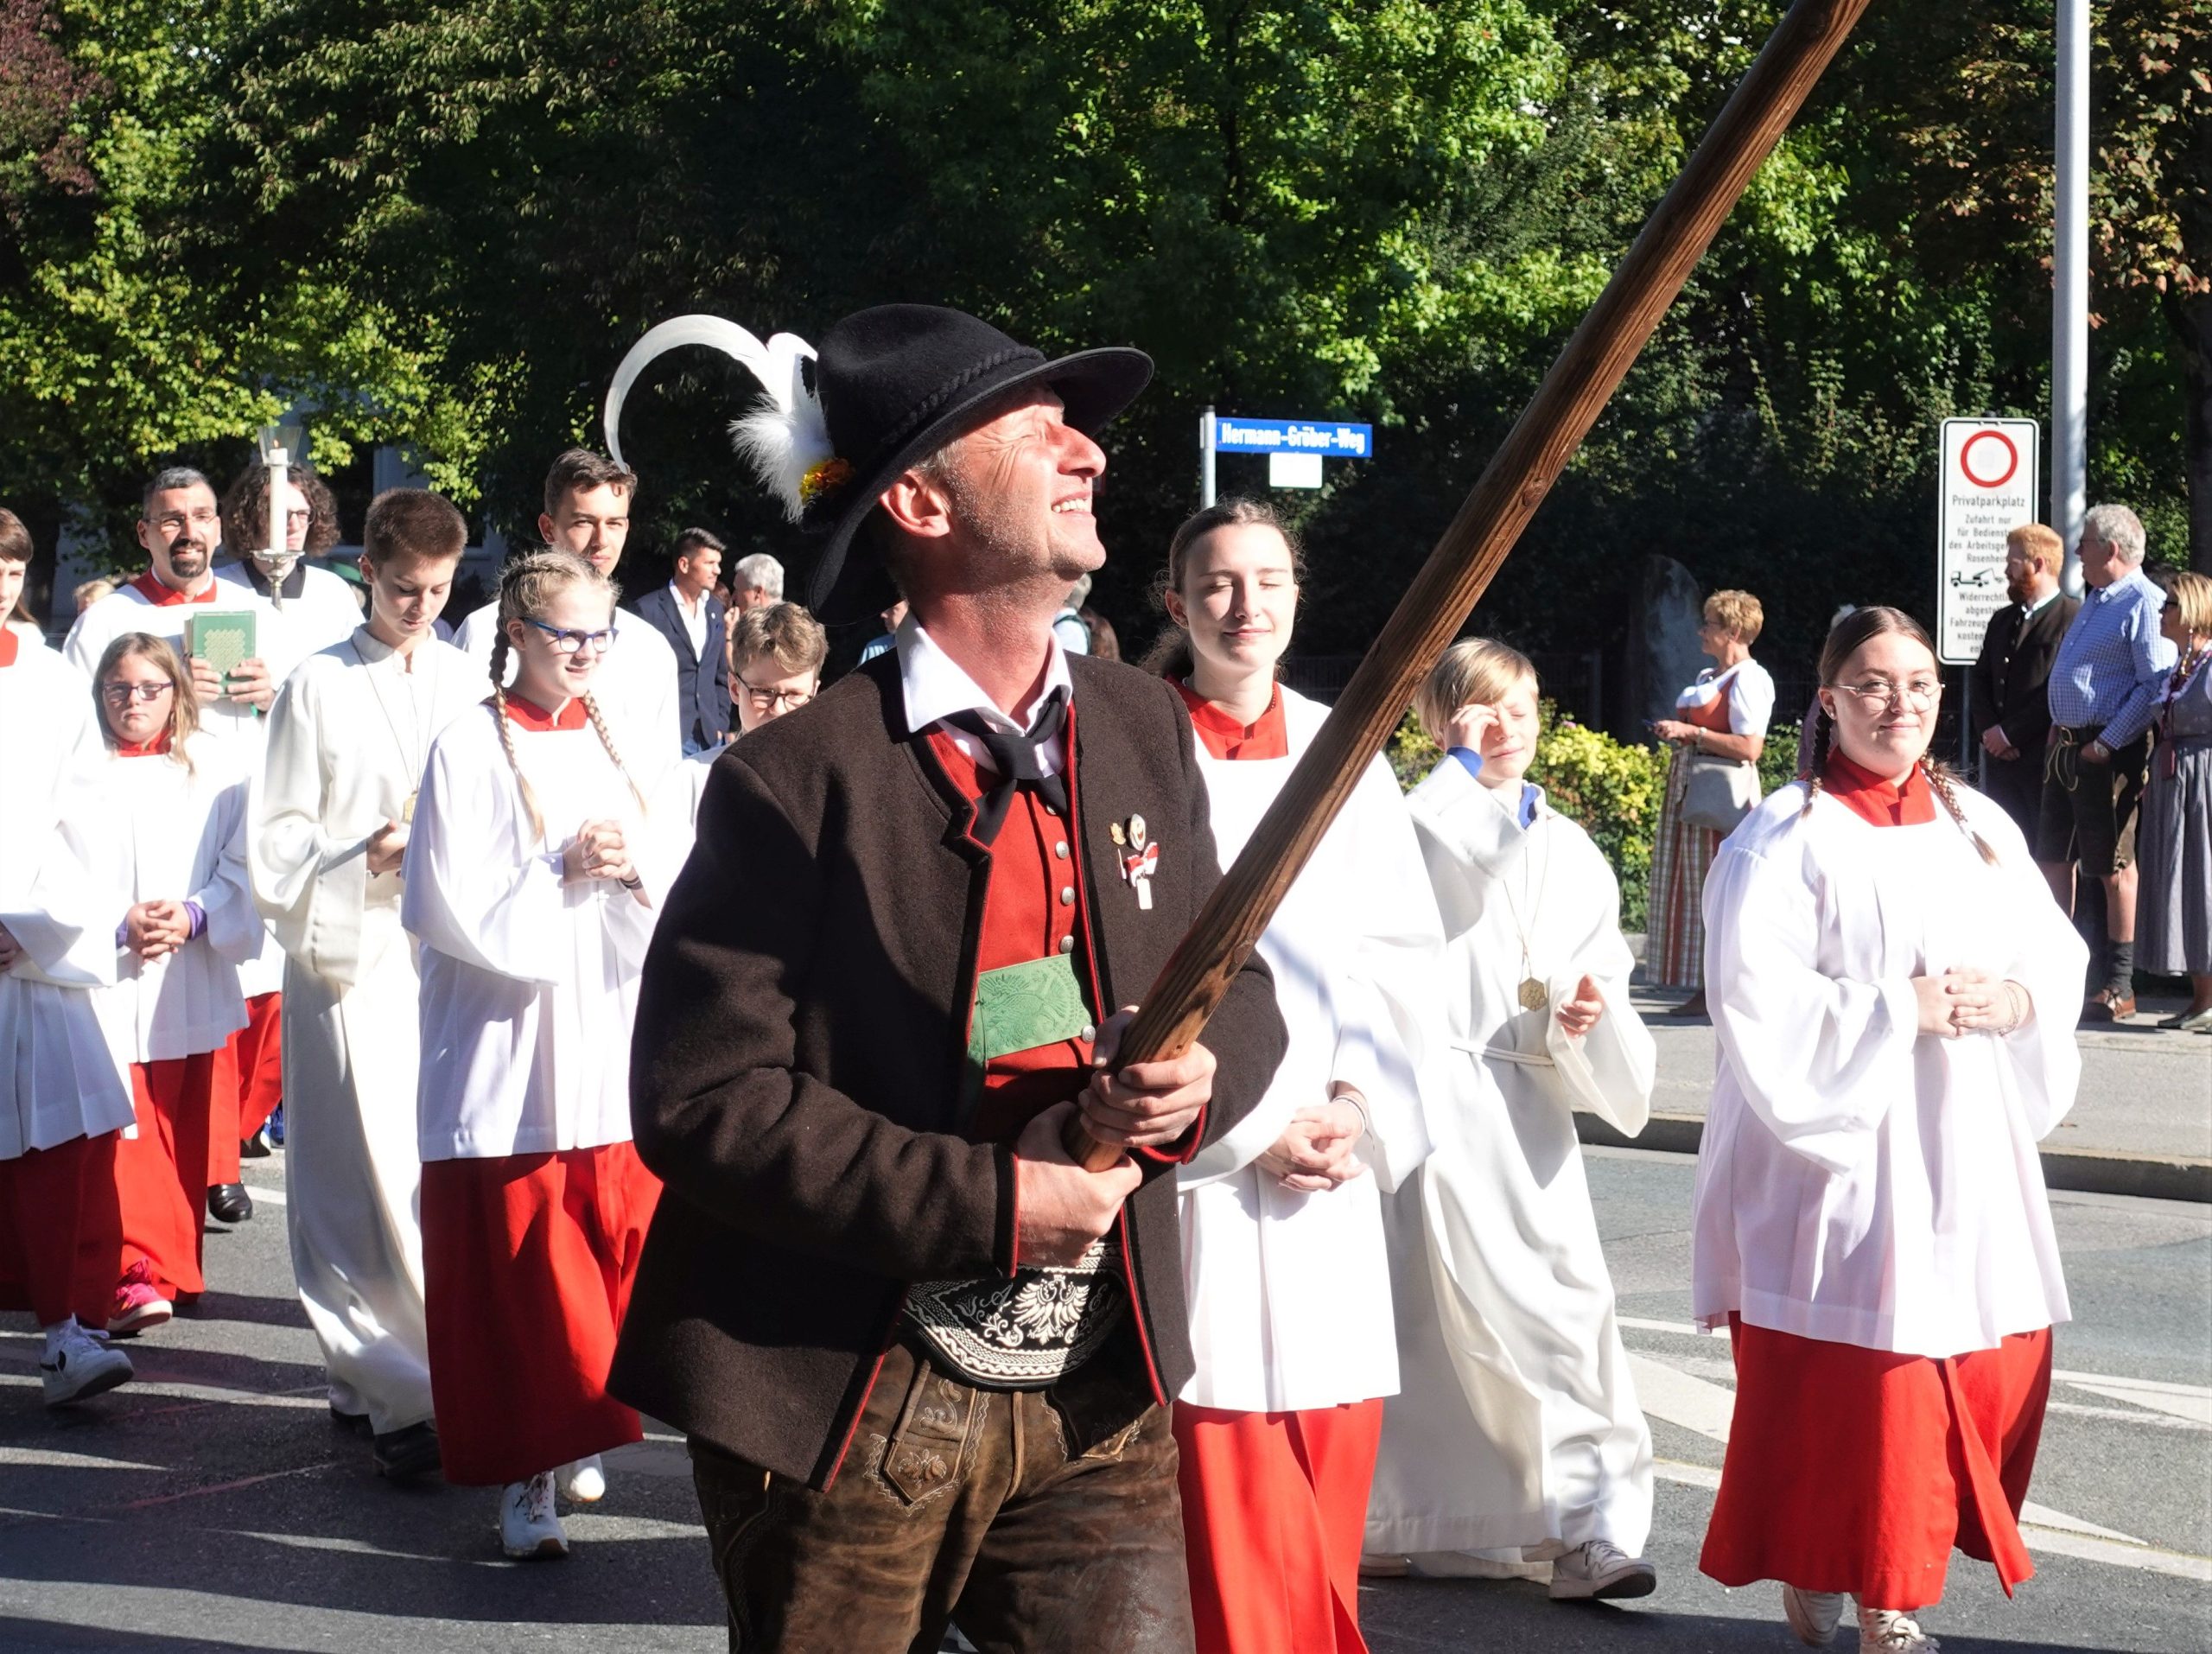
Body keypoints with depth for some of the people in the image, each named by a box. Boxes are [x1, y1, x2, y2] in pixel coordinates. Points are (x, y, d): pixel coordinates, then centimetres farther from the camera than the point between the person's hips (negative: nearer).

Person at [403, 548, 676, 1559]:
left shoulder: (626, 750, 10)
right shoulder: (469, 753, -3)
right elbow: (457, 911, -9)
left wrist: (633, 867, -12)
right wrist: (564, 869, -13)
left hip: (619, 1048, 4)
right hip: (511, 1059, -4)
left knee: (617, 1260, 6)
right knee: (521, 1275, -3)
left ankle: (574, 1440, 23)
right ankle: (527, 1479, 3)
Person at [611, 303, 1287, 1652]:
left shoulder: (1146, 730, 6)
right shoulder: (801, 780, -12)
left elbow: (1236, 985, 13)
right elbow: (699, 1098, -16)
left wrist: (1200, 1078, -11)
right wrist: (986, 1202, -21)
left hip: (1099, 1402, 4)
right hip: (846, 1419, -4)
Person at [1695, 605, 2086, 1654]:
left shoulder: (1978, 825, 12)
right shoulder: (1787, 838, -7)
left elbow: (2058, 953, 11)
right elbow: (1758, 1000, -15)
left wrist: (2016, 999, -10)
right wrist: (1897, 1009, -18)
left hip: (1967, 1149, 6)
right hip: (1839, 1148, -6)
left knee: (1992, 1365, 7)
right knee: (1854, 1378, -6)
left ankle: (1895, 1570, 24)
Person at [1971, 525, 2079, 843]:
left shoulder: (2073, 618, -8)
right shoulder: (2002, 620, 19)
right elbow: (1981, 679, 16)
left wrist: (2010, 733, -13)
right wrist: (1988, 731, -1)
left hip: (2045, 760, -8)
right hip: (2001, 758, 8)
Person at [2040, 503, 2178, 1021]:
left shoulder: (2144, 603, -14)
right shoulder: (2094, 602, 17)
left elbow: (2156, 686, -20)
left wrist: (2108, 744, -21)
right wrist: (2058, 730, 16)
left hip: (2108, 754, -10)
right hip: (2068, 747, 10)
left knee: (2113, 866, -3)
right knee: (2053, 857, 12)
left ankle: (2120, 987, 4)